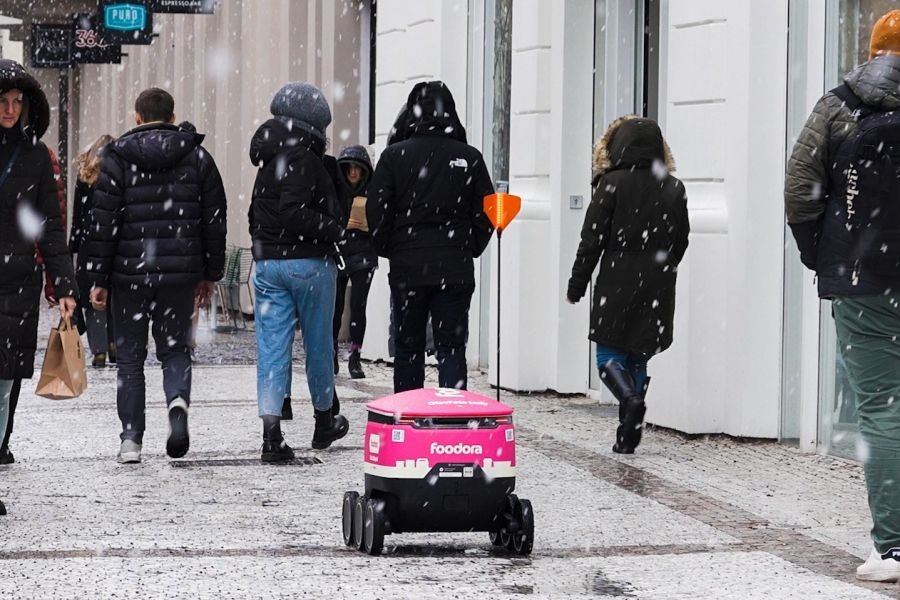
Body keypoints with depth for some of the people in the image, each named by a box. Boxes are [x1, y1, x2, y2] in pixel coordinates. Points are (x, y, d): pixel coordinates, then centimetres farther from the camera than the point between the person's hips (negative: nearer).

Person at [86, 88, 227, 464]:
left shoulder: (117, 158, -2)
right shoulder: (198, 157, 6)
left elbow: (103, 222, -4)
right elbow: (214, 220, 7)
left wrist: (99, 280, -1)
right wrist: (210, 274, 15)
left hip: (129, 273, -1)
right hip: (181, 273, 2)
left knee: (130, 356, 8)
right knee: (175, 348, 13)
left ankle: (131, 439, 5)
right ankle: (178, 401, -16)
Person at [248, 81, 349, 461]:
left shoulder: (268, 158, 12)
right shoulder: (302, 156, -13)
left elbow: (255, 215, 17)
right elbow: (294, 213, -23)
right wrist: (334, 229, -13)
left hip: (267, 263, 6)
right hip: (308, 262, -6)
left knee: (272, 347, 1)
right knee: (318, 343, 10)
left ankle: (271, 434, -7)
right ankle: (324, 422, 25)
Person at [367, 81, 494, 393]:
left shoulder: (394, 155, -3)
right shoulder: (470, 158, 0)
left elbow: (377, 211, -3)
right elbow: (485, 214, 3)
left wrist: (389, 250, 10)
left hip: (407, 267, 0)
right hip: (455, 270, 0)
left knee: (408, 348, 9)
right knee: (451, 348, 2)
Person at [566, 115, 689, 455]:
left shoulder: (612, 183, -7)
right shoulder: (674, 189, 5)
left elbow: (592, 239, -7)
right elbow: (681, 241, 10)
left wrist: (577, 286, 0)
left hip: (617, 285, -4)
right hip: (658, 290, 4)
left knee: (609, 354, 5)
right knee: (638, 357, 12)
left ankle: (631, 398, -24)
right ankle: (628, 437, 10)